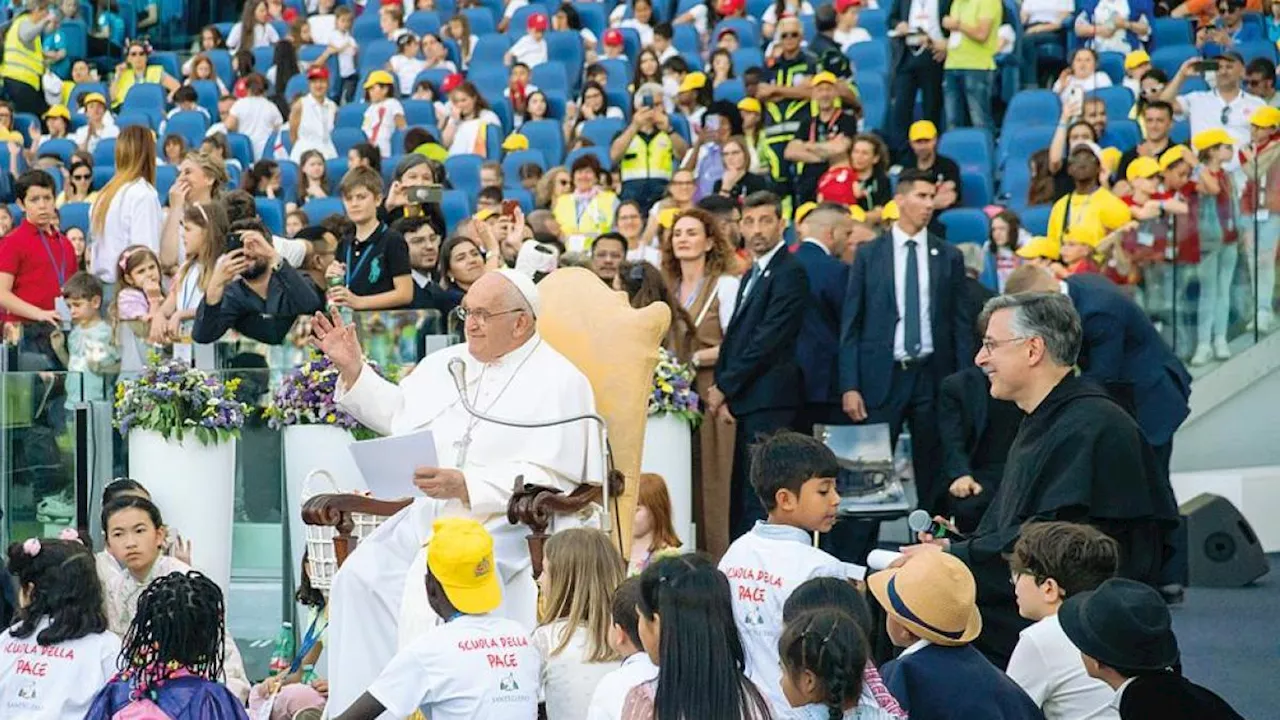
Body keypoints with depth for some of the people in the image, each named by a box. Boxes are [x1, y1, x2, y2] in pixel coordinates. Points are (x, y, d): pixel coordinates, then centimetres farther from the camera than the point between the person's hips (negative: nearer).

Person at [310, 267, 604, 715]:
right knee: (361, 576, -14)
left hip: (505, 524, -7)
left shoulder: (558, 382, -5)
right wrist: (353, 369, 20)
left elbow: (549, 479, -15)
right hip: (429, 515, 7)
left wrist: (467, 486, -23)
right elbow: (396, 412, 33)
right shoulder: (447, 363, 19)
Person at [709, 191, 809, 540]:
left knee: (758, 500, -12)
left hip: (769, 404, -9)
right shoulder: (753, 274, 21)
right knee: (741, 499, 9)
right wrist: (722, 389, 5)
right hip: (748, 405, 9)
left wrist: (724, 387, -11)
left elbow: (768, 340, -16)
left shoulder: (789, 273, -9)